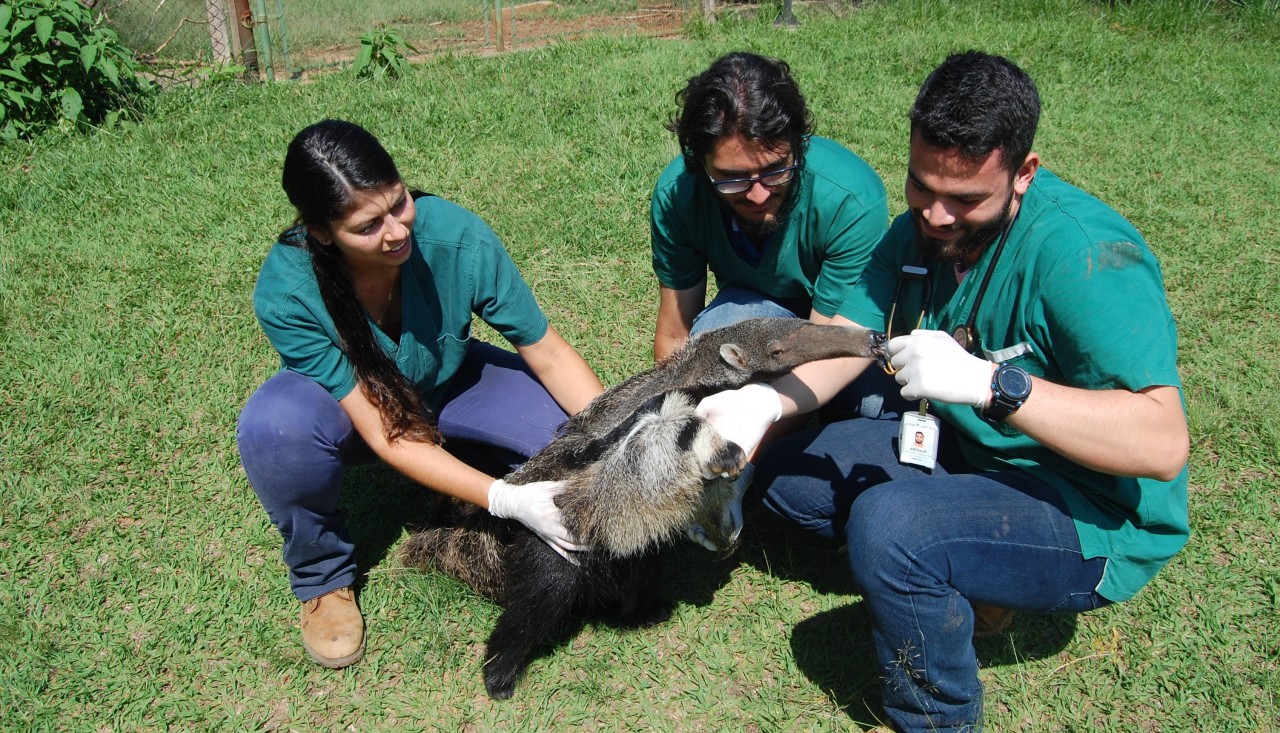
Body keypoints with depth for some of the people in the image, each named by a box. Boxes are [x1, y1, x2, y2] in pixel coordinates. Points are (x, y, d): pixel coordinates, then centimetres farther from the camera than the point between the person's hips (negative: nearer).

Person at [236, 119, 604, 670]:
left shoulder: (455, 236, -31)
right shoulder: (285, 293, -32)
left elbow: (548, 354, -20)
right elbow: (385, 435, -30)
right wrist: (505, 500, -39)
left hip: (451, 382, 2)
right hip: (345, 402, -1)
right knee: (275, 424, -36)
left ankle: (466, 467, 9)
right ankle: (322, 577, -6)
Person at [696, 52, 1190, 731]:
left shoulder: (1082, 251, -28)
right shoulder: (918, 229, -3)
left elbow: (1163, 444, -35)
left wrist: (991, 382, -43)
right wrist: (766, 400, -25)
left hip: (1094, 520, -8)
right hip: (963, 447, 8)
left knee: (889, 523, -34)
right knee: (785, 473, 6)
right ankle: (960, 581, 7)